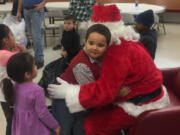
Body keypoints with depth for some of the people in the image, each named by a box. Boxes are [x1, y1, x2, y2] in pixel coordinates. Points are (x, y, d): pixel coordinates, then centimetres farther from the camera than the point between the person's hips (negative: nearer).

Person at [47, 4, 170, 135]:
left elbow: (104, 91, -29)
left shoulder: (118, 53, -27)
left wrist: (68, 92, -22)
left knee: (93, 124, -9)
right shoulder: (126, 41, 4)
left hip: (143, 105, -9)